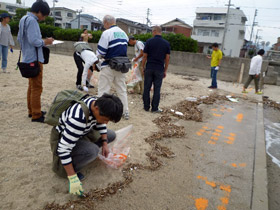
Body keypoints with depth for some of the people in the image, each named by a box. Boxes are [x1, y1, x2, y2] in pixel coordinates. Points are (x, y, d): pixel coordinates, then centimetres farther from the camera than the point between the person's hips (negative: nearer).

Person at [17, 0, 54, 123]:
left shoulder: (24, 19, 15)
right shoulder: (31, 20, -16)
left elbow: (19, 38, 19)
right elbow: (34, 40, -24)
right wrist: (45, 42, -8)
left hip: (28, 58, 10)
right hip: (34, 59, -10)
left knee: (32, 86, 17)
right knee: (37, 88, -4)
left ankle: (32, 111, 27)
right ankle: (36, 115, 2)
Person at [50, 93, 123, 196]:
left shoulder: (98, 104, -17)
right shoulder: (78, 118, -40)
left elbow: (100, 124, 5)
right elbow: (63, 149, -36)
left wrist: (105, 143, 0)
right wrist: (72, 178, -31)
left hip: (82, 132, 8)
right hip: (61, 137, -7)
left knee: (111, 135, 3)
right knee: (93, 151, -33)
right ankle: (62, 168, -10)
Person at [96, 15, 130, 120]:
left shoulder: (107, 33, -12)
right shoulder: (124, 33, 10)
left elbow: (100, 52, -15)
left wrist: (98, 55, 6)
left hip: (109, 66, -6)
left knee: (103, 90, 4)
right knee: (122, 90, 16)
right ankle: (126, 112, 21)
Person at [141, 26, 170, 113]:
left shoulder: (149, 41, -3)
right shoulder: (166, 43, 1)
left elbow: (145, 56, -2)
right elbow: (167, 58, 1)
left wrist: (143, 67, 9)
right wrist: (165, 71, 9)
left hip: (149, 68, -1)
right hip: (159, 70, 1)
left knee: (146, 88, 9)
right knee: (157, 90, 5)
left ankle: (146, 107, 16)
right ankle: (155, 108, 10)